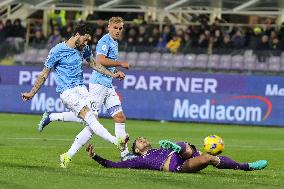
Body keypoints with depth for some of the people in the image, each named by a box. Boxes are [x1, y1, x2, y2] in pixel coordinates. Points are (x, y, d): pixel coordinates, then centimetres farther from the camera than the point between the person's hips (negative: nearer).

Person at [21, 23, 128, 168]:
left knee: (91, 126, -6)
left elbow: (93, 64, 29)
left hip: (81, 89, 7)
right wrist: (32, 93, 2)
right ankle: (116, 141, -37)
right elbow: (44, 74, 0)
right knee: (90, 118, -25)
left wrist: (112, 75, 25)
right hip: (67, 91, -7)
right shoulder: (58, 51, -8)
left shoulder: (84, 49, 10)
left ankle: (67, 156, 0)